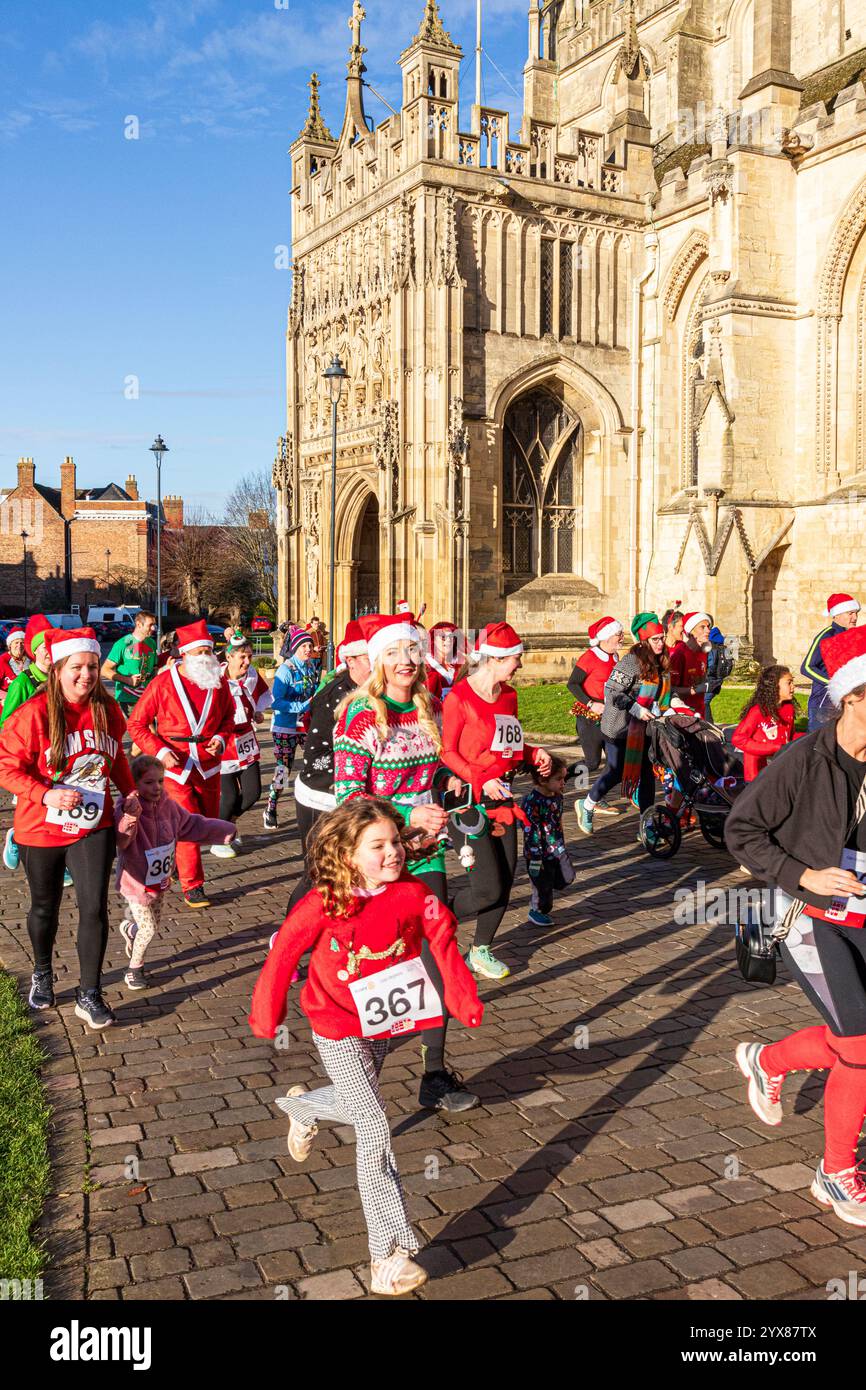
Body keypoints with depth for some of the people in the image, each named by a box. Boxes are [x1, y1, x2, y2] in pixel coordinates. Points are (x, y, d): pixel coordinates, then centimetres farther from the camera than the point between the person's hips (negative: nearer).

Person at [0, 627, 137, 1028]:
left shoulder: (107, 709, -4)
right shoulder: (34, 713, -18)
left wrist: (129, 790, 1)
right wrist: (45, 795, -26)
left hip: (93, 826, 2)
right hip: (41, 830, -2)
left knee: (94, 907, -7)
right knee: (45, 907, 18)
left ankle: (89, 995, 7)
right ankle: (42, 972, 45)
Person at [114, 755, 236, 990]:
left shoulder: (168, 807, -5)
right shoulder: (127, 810, -27)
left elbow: (191, 825, 11)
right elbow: (121, 839, -47)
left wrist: (223, 831, 14)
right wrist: (129, 819, -67)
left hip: (161, 881, 7)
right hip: (136, 881, -7)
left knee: (154, 925, 21)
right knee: (148, 929, -2)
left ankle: (129, 928, 54)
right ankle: (135, 968, 24)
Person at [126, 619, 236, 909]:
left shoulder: (218, 684, 1)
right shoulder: (163, 684, -11)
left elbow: (229, 716, 16)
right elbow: (136, 723, -5)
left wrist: (221, 738, -5)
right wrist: (161, 751, -17)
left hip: (208, 766, 4)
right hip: (176, 767, -4)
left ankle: (179, 858, 41)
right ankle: (192, 887, 5)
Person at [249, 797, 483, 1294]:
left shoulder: (413, 894, -14)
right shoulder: (324, 904, -22)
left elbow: (443, 941, -8)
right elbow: (284, 954, -11)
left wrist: (464, 999, -15)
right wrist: (267, 1018, -2)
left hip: (384, 1025, 5)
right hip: (338, 1032, -5)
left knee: (358, 1105, 24)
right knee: (374, 1127, -8)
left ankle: (301, 1107, 59)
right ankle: (389, 1256, -1)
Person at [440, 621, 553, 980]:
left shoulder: (508, 696, 11)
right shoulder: (459, 697, -13)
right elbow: (447, 752, -14)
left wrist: (534, 754, 3)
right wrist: (481, 782, -23)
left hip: (501, 801, 8)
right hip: (468, 801, -8)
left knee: (505, 881, 7)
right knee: (489, 887, -10)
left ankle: (481, 950, 25)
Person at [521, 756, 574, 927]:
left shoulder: (556, 797, 3)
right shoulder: (532, 802, -23)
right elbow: (530, 832, -22)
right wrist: (535, 858, -20)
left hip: (557, 850, 8)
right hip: (540, 854, -7)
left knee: (565, 879, 10)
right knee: (542, 886, 6)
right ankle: (536, 911, 30)